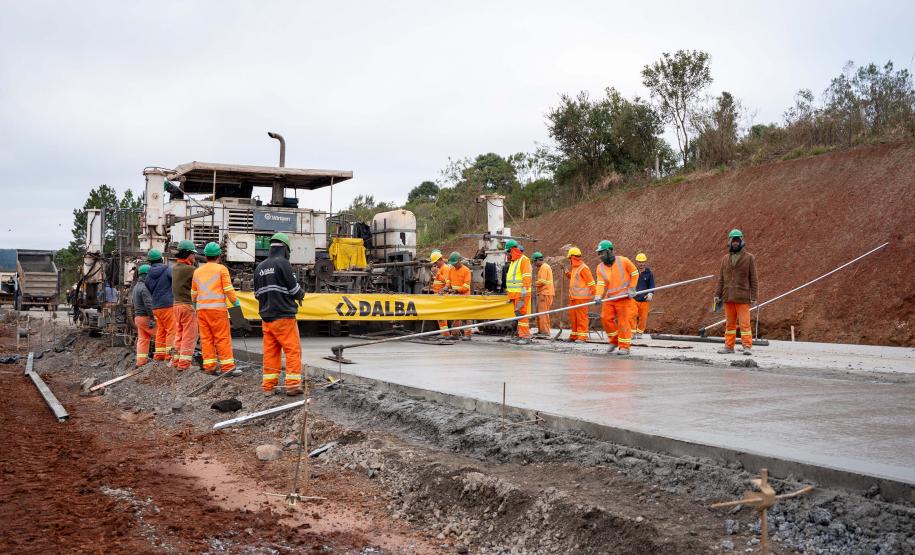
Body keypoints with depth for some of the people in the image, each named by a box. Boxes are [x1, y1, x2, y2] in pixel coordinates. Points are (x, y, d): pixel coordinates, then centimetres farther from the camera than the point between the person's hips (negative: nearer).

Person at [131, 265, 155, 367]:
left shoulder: (136, 286, 16)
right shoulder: (144, 288, -16)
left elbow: (133, 301, 26)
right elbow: (148, 304, -23)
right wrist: (152, 319, -24)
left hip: (138, 317, 9)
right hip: (146, 317, -9)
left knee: (142, 339, 6)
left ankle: (140, 361, 2)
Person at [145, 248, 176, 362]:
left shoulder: (148, 276, 10)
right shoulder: (167, 269, -6)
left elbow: (148, 292, 16)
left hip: (156, 307, 6)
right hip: (169, 305, -6)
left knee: (160, 331, 14)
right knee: (172, 329, -4)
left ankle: (159, 354, 15)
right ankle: (170, 353, -10)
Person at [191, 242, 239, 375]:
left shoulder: (197, 271, 16)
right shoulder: (221, 269, 1)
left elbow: (193, 293, 22)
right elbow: (228, 289, -6)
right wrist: (235, 302, 3)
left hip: (201, 308, 5)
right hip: (217, 308, -5)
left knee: (206, 338, 6)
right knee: (223, 337, -4)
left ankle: (209, 366, 4)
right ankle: (226, 366, -7)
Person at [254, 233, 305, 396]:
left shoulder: (259, 267, 12)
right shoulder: (283, 263, -9)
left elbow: (257, 294, 16)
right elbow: (294, 289, -10)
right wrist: (301, 293, 11)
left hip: (266, 316, 7)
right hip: (284, 315, -6)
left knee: (270, 351, 9)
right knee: (293, 349, 0)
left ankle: (268, 385, 10)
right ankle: (293, 384, -3)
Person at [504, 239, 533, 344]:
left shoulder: (524, 260, -9)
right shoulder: (513, 261, 21)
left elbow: (527, 277, -17)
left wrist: (524, 292, -23)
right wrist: (510, 293, 21)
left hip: (521, 294, -9)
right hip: (515, 294, 9)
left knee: (522, 314, -11)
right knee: (518, 315, 10)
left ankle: (525, 337, -11)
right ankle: (520, 336, 13)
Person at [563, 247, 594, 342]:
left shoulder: (583, 268, -10)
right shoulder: (575, 268, 18)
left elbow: (591, 282, -12)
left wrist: (593, 295, -13)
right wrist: (568, 275, 18)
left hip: (581, 297, -10)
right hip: (573, 297, 10)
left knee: (581, 317, -8)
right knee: (573, 317, 12)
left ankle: (582, 336, -6)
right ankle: (574, 336, 20)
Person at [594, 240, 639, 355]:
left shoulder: (623, 261, -8)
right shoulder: (600, 267, 2)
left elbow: (635, 273, 1)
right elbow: (600, 283, -7)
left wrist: (631, 288, -5)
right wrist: (598, 295, -24)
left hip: (624, 297, -4)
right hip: (609, 298, 5)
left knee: (623, 321, -5)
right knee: (606, 318, 0)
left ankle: (624, 346, 1)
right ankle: (614, 341, 20)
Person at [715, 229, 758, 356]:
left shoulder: (749, 258, 0)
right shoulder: (725, 259, 11)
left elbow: (753, 279, -1)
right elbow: (721, 278, 13)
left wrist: (754, 297, -5)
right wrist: (717, 295, 7)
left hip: (742, 297, -4)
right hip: (728, 297, 4)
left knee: (744, 323, -7)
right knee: (730, 323, 8)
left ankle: (747, 347, -5)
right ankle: (729, 346, 11)